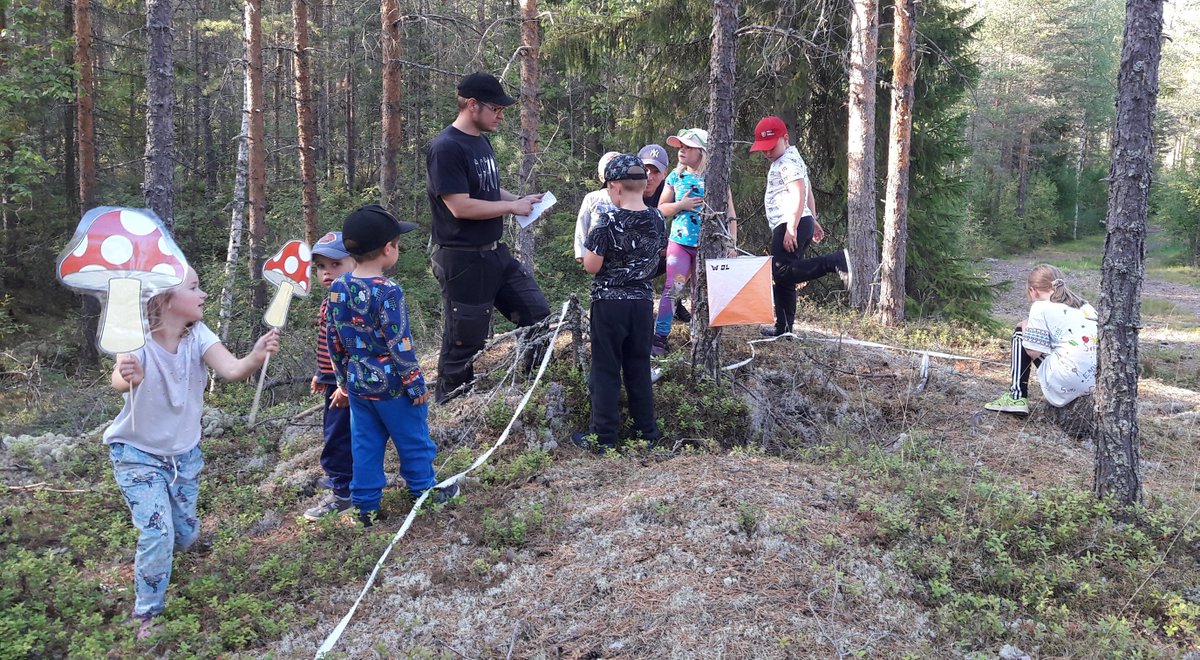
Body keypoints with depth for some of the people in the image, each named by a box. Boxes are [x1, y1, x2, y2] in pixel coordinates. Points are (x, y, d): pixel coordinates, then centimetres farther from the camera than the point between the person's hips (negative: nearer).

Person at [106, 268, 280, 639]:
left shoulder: (197, 335, -16)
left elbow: (231, 369, -33)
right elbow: (119, 379, -46)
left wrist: (256, 358, -55)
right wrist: (126, 377, -71)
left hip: (184, 451, 4)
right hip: (138, 452, -4)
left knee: (186, 535, 12)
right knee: (158, 533, -13)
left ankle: (151, 555, 50)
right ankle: (147, 614, 12)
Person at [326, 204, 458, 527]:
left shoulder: (338, 288, -1)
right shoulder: (387, 292, -22)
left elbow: (333, 339, 7)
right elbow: (399, 344, -20)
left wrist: (344, 378, 19)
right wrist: (416, 385, -11)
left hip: (357, 385, 6)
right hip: (391, 386, -6)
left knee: (365, 445, 15)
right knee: (413, 440, 13)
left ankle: (365, 506, 20)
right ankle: (424, 491, 29)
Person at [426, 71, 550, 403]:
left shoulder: (481, 141, 12)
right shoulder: (446, 148, -17)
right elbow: (460, 206, -23)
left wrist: (521, 200, 4)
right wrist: (513, 206, -15)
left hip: (496, 253, 9)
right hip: (463, 260, -9)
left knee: (539, 317, 13)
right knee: (464, 341, 3)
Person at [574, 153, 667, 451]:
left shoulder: (608, 222, -18)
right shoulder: (658, 219, -1)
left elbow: (591, 266, -15)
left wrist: (592, 238, 1)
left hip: (609, 303, -5)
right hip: (643, 302, 5)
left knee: (606, 370, 4)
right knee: (639, 366, 15)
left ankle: (604, 436, 9)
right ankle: (647, 431, 22)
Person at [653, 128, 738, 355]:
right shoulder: (676, 176, 5)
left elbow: (730, 213, 1)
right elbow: (662, 208, 10)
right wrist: (681, 205, -9)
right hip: (680, 241, 1)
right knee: (673, 287, -12)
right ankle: (659, 337, -11)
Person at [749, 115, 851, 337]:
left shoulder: (787, 162, -9)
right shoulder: (792, 160, 24)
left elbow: (799, 195, -21)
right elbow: (809, 194, 30)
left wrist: (792, 229, -26)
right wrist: (813, 221, 33)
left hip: (789, 225, -10)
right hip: (794, 226, 10)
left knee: (782, 272, -21)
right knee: (783, 279, 12)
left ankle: (836, 261, -24)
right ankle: (783, 327, 16)